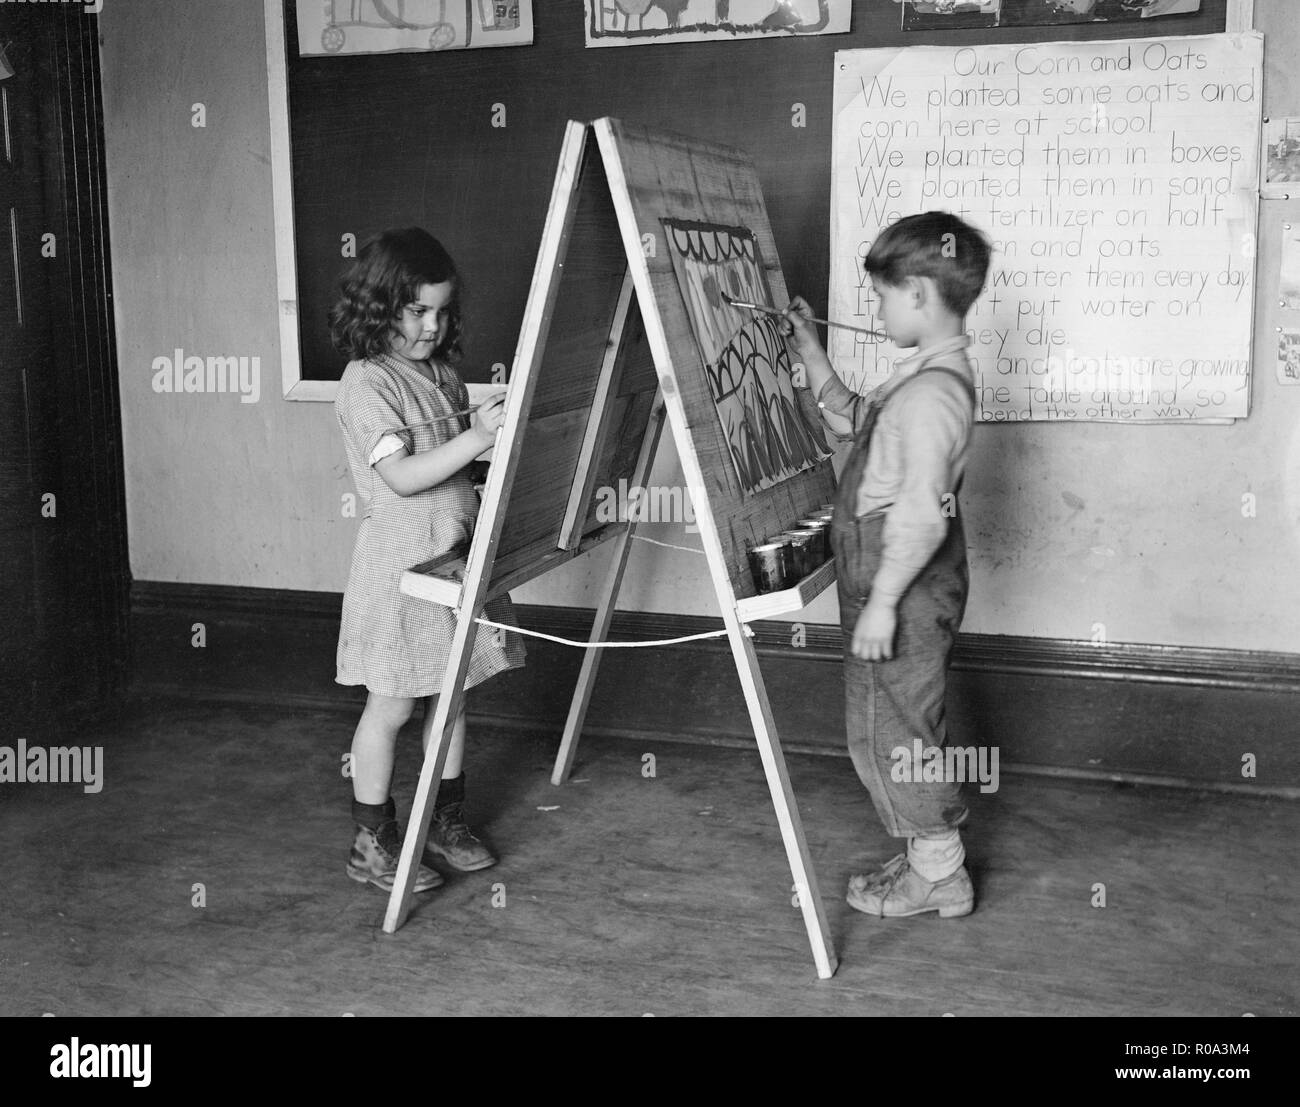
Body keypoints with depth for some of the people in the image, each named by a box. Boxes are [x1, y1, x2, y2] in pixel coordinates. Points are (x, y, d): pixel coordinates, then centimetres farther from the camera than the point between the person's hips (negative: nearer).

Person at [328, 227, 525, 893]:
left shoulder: (442, 372, 10)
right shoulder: (366, 383, -14)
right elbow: (402, 476, -23)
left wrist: (501, 426, 0)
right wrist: (479, 435, -29)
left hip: (455, 555, 8)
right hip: (400, 559, -7)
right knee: (390, 706, 2)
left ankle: (447, 822, 30)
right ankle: (372, 844, 16)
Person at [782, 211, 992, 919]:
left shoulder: (930, 391, -23)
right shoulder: (930, 375, 11)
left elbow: (921, 514, -28)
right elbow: (851, 421, 25)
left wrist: (881, 602, -25)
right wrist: (809, 354, 20)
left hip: (902, 585, -10)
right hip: (904, 582, 10)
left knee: (885, 729, 2)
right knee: (903, 725, 20)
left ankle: (939, 873, 16)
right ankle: (934, 856, 33)